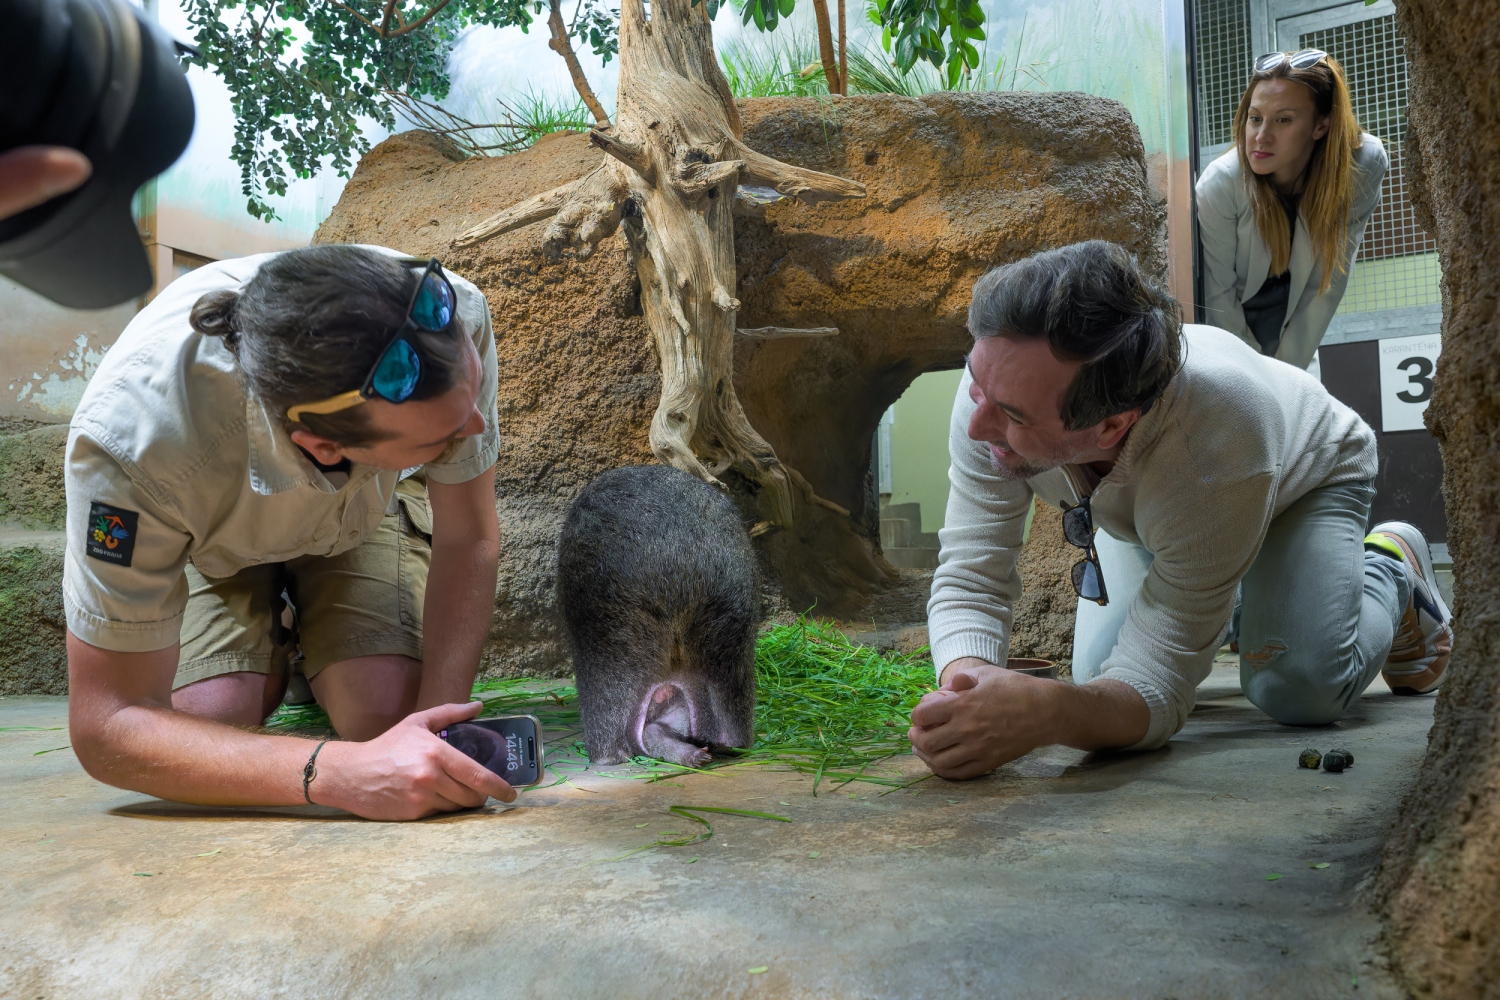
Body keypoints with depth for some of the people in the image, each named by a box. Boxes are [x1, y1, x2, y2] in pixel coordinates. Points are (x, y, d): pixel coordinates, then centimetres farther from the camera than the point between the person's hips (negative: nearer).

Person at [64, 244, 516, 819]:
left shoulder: (452, 318, -37)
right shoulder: (128, 441, -44)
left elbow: (468, 542, -21)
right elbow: (105, 727, -38)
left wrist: (438, 718, -32)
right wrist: (334, 774, -51)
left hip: (369, 506, 1)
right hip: (212, 539, -1)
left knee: (389, 713, -18)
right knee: (211, 726, -20)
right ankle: (281, 654, 16)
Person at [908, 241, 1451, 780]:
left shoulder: (1217, 455, -48)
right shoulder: (1002, 381, -37)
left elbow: (1160, 686, -43)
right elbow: (969, 579, -32)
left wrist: (1044, 716, -65)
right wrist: (966, 680, -55)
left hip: (1306, 477, -4)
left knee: (1295, 692, -24)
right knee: (1097, 673, -7)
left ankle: (1389, 568, 11)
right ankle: (1227, 600, 25)